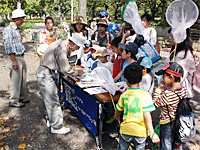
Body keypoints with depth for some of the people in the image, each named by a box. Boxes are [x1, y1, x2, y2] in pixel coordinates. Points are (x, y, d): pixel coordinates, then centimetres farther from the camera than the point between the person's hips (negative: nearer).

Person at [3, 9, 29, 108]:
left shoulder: (16, 29, 15)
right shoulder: (8, 29, -12)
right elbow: (9, 47, -17)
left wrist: (22, 58, 19)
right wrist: (14, 60, -20)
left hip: (21, 57, 9)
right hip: (15, 58, -9)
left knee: (23, 80, 15)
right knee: (15, 80, -1)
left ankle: (23, 98, 27)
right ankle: (13, 101, 11)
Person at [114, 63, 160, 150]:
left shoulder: (124, 95, -2)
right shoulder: (145, 95, -13)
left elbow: (117, 112, 12)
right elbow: (147, 116, -16)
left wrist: (117, 117, 34)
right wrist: (152, 133, -10)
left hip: (125, 130, 2)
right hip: (140, 132, -2)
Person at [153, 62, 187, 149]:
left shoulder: (167, 94, -29)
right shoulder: (184, 91, -8)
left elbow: (156, 104, -14)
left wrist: (158, 89, -12)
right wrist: (170, 87, -1)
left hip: (167, 124, -7)